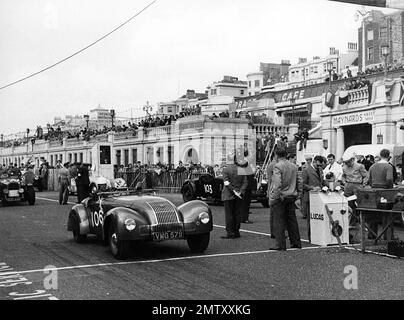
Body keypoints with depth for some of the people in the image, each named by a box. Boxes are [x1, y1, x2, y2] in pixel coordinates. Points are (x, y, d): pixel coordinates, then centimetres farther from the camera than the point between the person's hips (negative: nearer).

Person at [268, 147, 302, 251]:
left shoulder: (277, 166, -14)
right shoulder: (294, 166, 9)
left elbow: (278, 184, -21)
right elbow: (297, 182, 14)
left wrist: (273, 198, -16)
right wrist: (296, 194, 21)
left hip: (280, 197, -7)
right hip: (291, 196, 7)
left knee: (279, 221, -1)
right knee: (292, 220, 14)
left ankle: (280, 245, -1)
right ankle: (296, 242, 20)